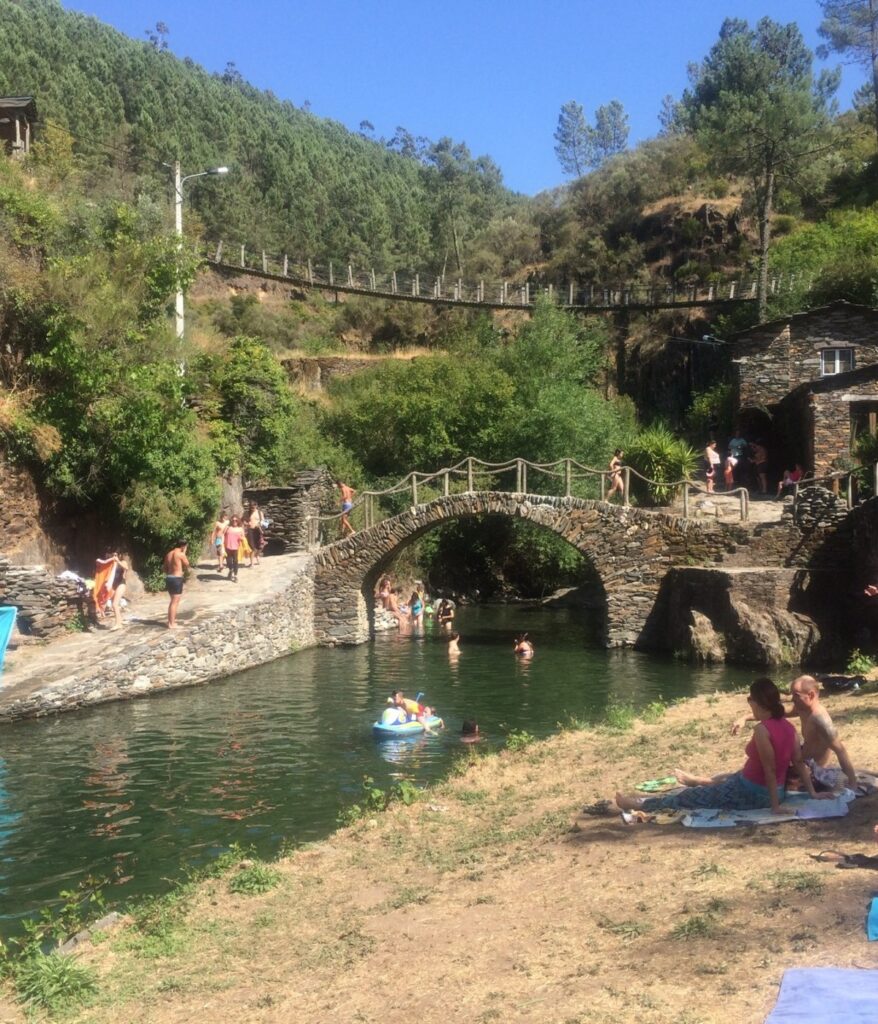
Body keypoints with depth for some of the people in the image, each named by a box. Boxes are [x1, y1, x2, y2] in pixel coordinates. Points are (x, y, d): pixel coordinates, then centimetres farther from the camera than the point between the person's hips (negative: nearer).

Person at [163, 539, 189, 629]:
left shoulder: (168, 554, 11)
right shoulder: (181, 554, -12)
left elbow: (165, 568, 15)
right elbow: (187, 565, 0)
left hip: (169, 578, 8)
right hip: (177, 579, -8)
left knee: (174, 600, 23)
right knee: (175, 602, -3)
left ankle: (171, 620, 27)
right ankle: (171, 624, -1)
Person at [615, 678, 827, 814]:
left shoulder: (762, 729, -26)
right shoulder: (788, 727, -1)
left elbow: (769, 769, -25)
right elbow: (800, 763, 3)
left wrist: (775, 805, -20)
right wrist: (813, 793, 10)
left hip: (751, 793, -7)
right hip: (774, 790, 7)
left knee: (690, 796, 7)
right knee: (721, 780, 34)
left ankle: (639, 804, 18)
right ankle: (699, 781, 61)